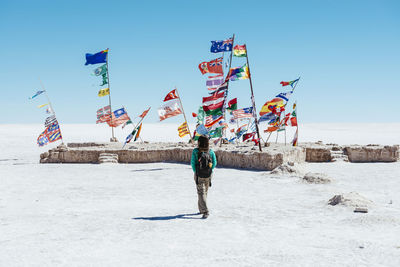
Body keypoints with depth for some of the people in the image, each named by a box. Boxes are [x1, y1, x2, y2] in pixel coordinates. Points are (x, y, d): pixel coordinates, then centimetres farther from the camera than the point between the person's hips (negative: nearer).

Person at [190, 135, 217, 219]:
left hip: (199, 175, -3)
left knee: (201, 192, -1)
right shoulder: (210, 151, -2)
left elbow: (193, 163, -10)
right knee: (205, 192, 20)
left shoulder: (195, 151, -9)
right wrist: (209, 171, 8)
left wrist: (195, 171, 3)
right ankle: (201, 209, 32)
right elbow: (214, 162, -3)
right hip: (208, 175, 3)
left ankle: (205, 211, -15)